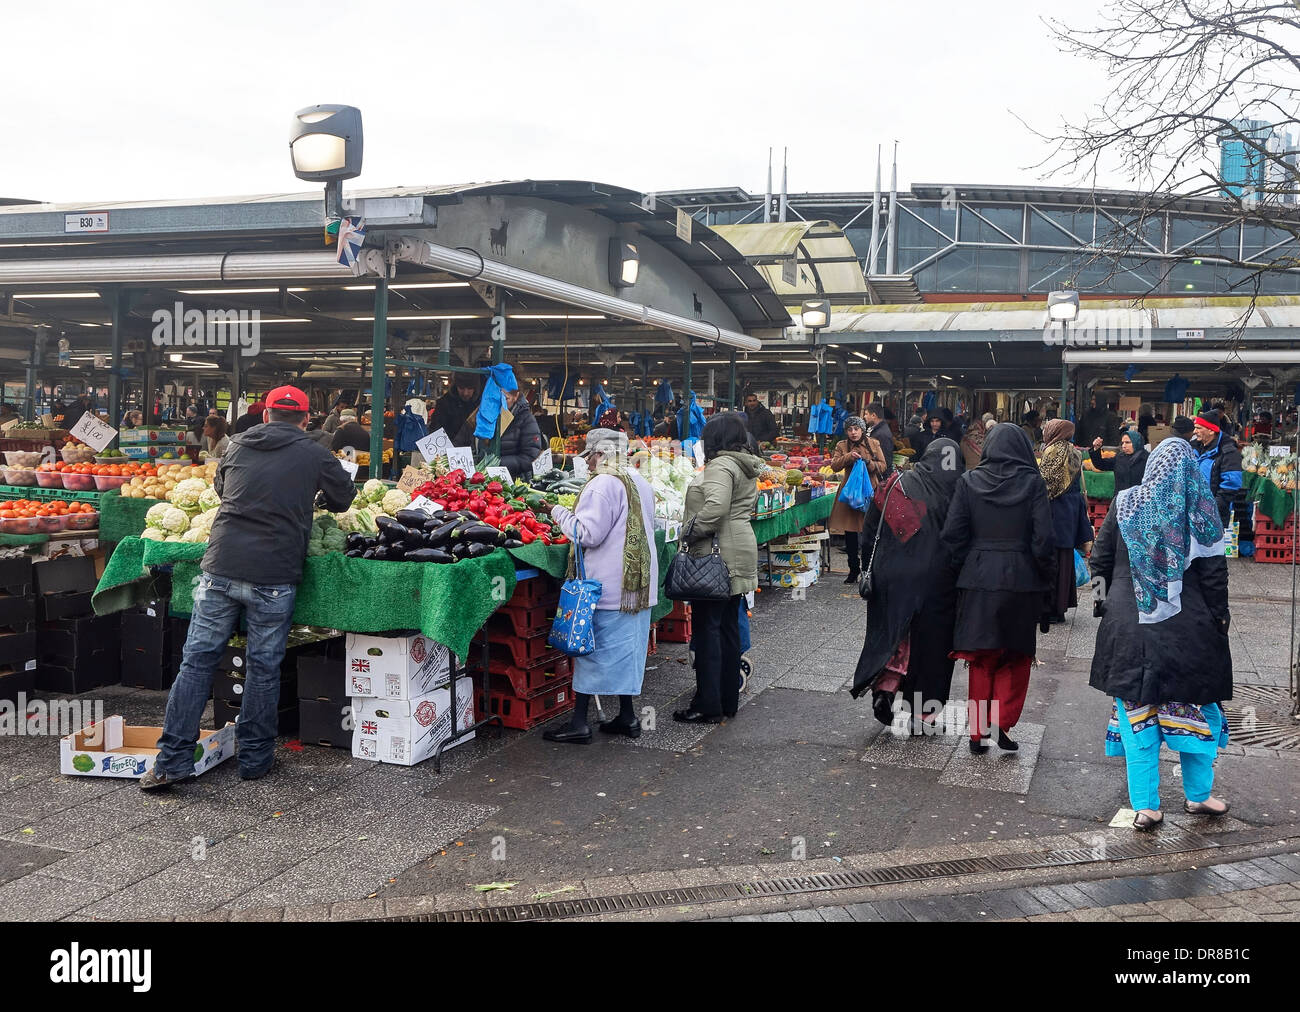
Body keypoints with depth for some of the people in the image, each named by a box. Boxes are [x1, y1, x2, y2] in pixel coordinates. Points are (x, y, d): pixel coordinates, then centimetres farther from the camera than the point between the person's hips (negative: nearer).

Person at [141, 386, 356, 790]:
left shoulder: (237, 446, 11)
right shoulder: (314, 455, 2)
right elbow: (343, 499, 14)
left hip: (220, 567, 3)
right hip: (274, 575, -2)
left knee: (197, 660, 8)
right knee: (264, 667, 9)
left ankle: (173, 761, 8)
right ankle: (255, 758, 18)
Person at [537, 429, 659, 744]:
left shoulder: (602, 485, -16)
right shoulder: (640, 483, 12)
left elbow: (588, 534, -19)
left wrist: (560, 513, -5)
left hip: (606, 585, -8)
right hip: (638, 583, 8)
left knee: (592, 646, -2)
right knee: (627, 645, 14)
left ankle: (579, 722, 2)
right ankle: (627, 716, 19)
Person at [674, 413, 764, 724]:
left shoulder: (721, 466, -14)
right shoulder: (746, 467, 16)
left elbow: (716, 507, -28)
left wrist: (691, 531, -15)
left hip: (717, 555, -10)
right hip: (740, 552, 10)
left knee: (707, 628, -4)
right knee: (728, 626, 14)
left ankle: (708, 705, -1)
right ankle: (729, 700, 21)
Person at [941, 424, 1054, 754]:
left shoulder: (969, 481, -2)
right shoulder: (1032, 482, -5)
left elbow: (952, 532, -6)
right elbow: (1043, 537, -9)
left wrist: (965, 563, 8)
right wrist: (1044, 575, 4)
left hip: (978, 578, 1)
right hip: (1021, 580, -1)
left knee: (982, 658, 12)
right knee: (1016, 656, 15)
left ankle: (978, 731, 14)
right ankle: (1003, 721, 2)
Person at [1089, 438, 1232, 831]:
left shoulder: (1125, 504, -1)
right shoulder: (1200, 508, -5)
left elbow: (1100, 559, 3)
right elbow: (1213, 570, -4)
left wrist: (1109, 599, 16)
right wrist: (1219, 615, 6)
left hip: (1129, 623, 1)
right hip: (1189, 628, -1)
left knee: (1137, 712, 7)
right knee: (1195, 708, 15)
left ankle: (1146, 806, 10)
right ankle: (1198, 796, 26)